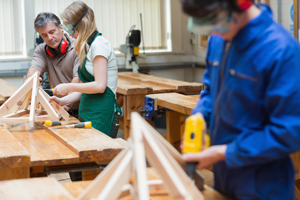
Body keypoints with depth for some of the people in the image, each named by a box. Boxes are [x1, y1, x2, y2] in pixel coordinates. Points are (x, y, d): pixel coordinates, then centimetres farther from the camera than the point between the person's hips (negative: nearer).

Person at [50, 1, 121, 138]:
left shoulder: (99, 44, -12)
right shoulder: (86, 46, 16)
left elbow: (99, 86, -18)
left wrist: (69, 87, -10)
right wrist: (63, 101, 9)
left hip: (101, 114, -9)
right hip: (87, 112, 9)